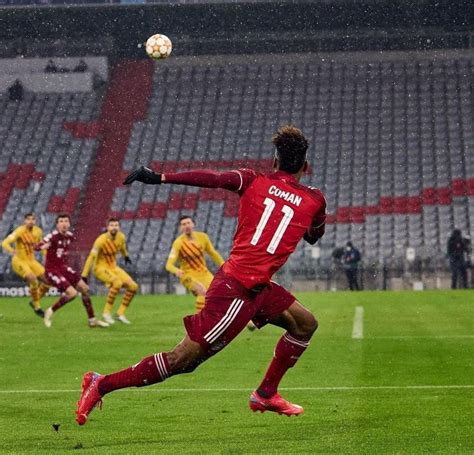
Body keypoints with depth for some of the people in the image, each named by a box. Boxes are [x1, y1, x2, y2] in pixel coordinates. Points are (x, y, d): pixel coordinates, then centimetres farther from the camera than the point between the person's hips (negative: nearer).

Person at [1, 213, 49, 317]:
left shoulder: (38, 231, 0)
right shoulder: (20, 231, -17)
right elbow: (5, 243, -25)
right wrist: (12, 251, -45)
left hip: (31, 261, 6)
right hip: (19, 261, -6)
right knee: (33, 280, -25)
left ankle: (34, 301, 18)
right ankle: (37, 306, -6)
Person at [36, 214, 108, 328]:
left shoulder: (70, 236, 0)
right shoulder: (54, 236, -20)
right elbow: (37, 247, -34)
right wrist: (44, 246, -53)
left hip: (63, 267, 8)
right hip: (52, 270, -8)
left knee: (84, 289, 6)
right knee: (72, 293, -19)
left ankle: (92, 320, 19)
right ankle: (50, 312, 1)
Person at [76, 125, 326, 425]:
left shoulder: (254, 181, 5)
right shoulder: (315, 200, -2)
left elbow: (213, 178, -12)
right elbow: (314, 236, 19)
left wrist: (161, 178, -15)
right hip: (239, 290, -7)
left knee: (305, 324, 19)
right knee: (181, 360, -5)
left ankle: (266, 395, 22)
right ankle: (101, 385, -4)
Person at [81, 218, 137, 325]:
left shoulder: (121, 237, -5)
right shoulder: (101, 240, -24)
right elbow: (91, 257, -23)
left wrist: (126, 256, 39)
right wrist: (84, 275, -25)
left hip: (113, 267, 7)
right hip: (100, 268, -7)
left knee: (133, 286, -5)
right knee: (117, 282, -33)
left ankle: (120, 313, 5)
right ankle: (106, 313, -24)